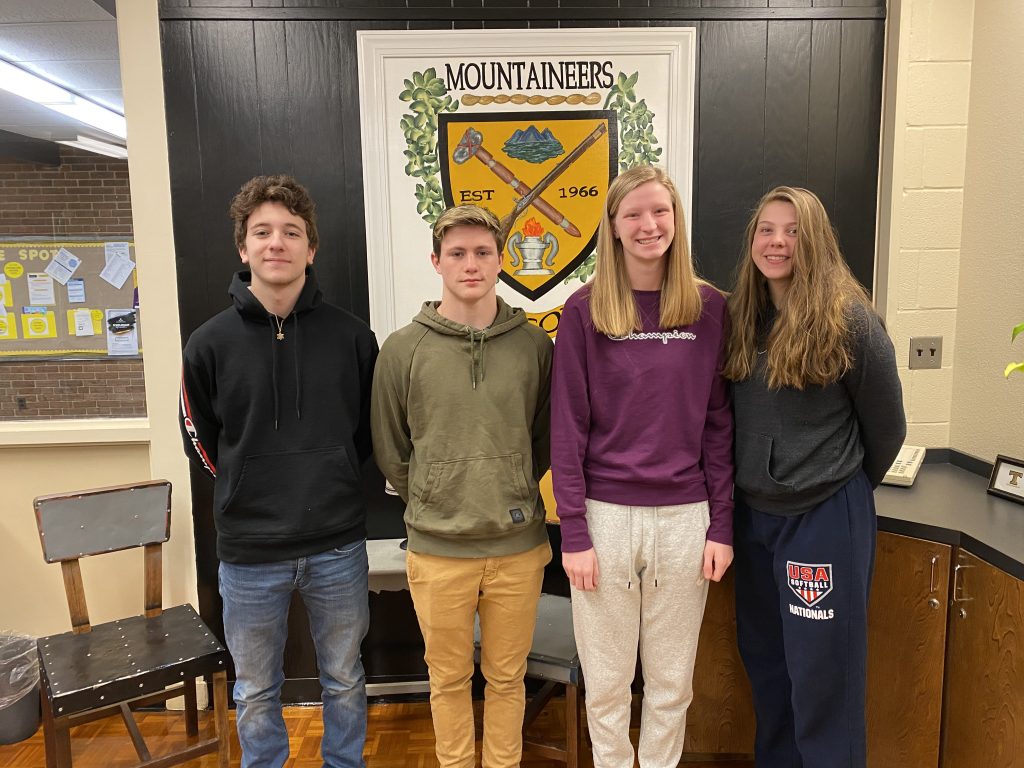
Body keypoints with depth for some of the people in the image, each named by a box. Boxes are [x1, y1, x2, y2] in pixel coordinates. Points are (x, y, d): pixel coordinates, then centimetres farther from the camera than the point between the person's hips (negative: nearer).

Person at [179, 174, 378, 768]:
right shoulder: (211, 343, -5)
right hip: (249, 553, 0)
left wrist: (327, 478, 3)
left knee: (345, 681, 20)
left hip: (338, 546, 1)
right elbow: (202, 443, 6)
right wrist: (250, 490, 2)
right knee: (256, 694, 19)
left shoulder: (351, 336, -4)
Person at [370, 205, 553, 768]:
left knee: (507, 677, 17)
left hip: (519, 546, 1)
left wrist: (513, 495, 5)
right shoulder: (403, 348, -5)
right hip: (437, 550, 0)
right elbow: (390, 451, 3)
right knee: (449, 678, 18)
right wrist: (431, 505, 3)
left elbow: (546, 436, 8)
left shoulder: (534, 344, -2)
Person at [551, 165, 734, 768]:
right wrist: (574, 531, -7)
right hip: (606, 514, -1)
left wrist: (721, 524, 0)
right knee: (606, 681, 14)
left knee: (672, 681, 16)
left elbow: (719, 423, 3)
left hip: (685, 516, 1)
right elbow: (568, 427, -4)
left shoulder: (709, 307, 2)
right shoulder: (585, 310, -3)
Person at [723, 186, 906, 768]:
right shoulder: (742, 318, 2)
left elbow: (886, 427, -2)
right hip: (754, 512, 6)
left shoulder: (849, 319, -13)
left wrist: (847, 486, 9)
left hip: (826, 516, -6)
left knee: (822, 675, 7)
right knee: (764, 658, 20)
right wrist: (752, 485, 10)